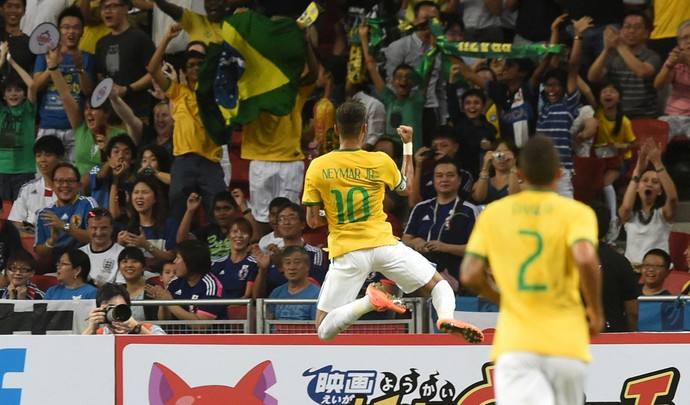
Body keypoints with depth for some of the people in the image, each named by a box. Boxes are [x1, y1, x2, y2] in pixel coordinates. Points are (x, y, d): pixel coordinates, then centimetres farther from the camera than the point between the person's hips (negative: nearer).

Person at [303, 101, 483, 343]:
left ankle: (369, 301, -26)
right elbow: (406, 188, 20)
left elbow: (313, 221, 1)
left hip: (346, 253, -1)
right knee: (439, 285, 15)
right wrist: (408, 146, 26)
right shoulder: (380, 162, -1)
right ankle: (446, 317, -21)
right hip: (383, 243, 1)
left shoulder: (317, 168, -2)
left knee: (324, 331, 2)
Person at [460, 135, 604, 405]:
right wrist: (596, 312, -3)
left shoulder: (493, 214, 9)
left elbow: (471, 276, 3)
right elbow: (586, 259, -18)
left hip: (515, 346, 0)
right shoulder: (576, 213, 0)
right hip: (566, 346, 0)